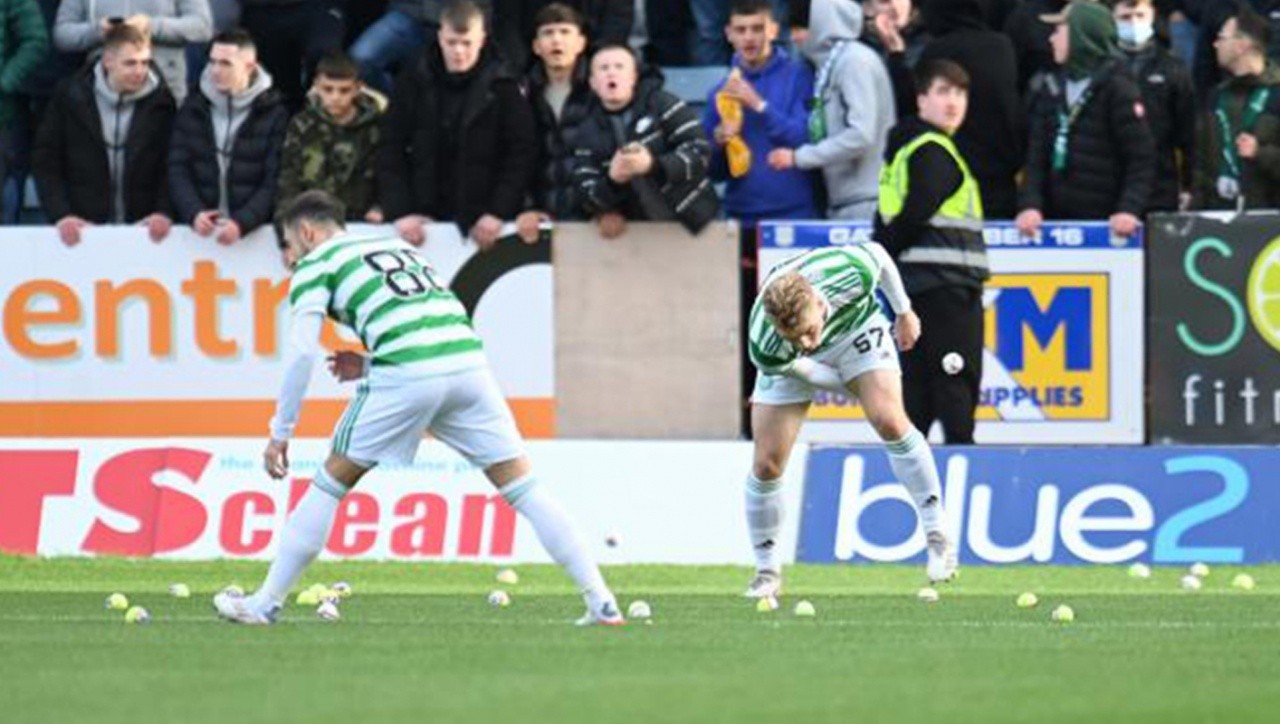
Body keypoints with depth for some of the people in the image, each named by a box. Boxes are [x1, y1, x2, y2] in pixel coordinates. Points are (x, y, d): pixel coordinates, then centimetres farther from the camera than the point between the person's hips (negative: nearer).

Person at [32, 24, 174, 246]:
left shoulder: (160, 102, 3)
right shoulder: (70, 97, 2)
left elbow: (170, 167, 6)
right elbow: (45, 160, 4)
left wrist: (163, 212, -11)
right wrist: (61, 215, -8)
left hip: (141, 232, 0)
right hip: (83, 231, 0)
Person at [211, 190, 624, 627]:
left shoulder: (315, 265, 14)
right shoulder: (395, 246, 32)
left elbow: (302, 351, 2)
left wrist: (281, 432, 6)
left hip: (405, 375, -5)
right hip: (468, 359, 5)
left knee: (331, 483, 10)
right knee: (522, 488, 7)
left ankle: (266, 603, 13)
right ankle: (601, 603, 0)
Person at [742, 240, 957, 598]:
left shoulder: (851, 271, -39)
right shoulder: (765, 347, -40)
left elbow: (878, 254, -13)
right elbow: (805, 369, -18)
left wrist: (904, 311, 3)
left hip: (855, 326, 1)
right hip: (790, 365, -1)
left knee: (889, 421, -22)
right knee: (767, 463, -9)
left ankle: (937, 536, -13)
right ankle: (767, 571, 11)